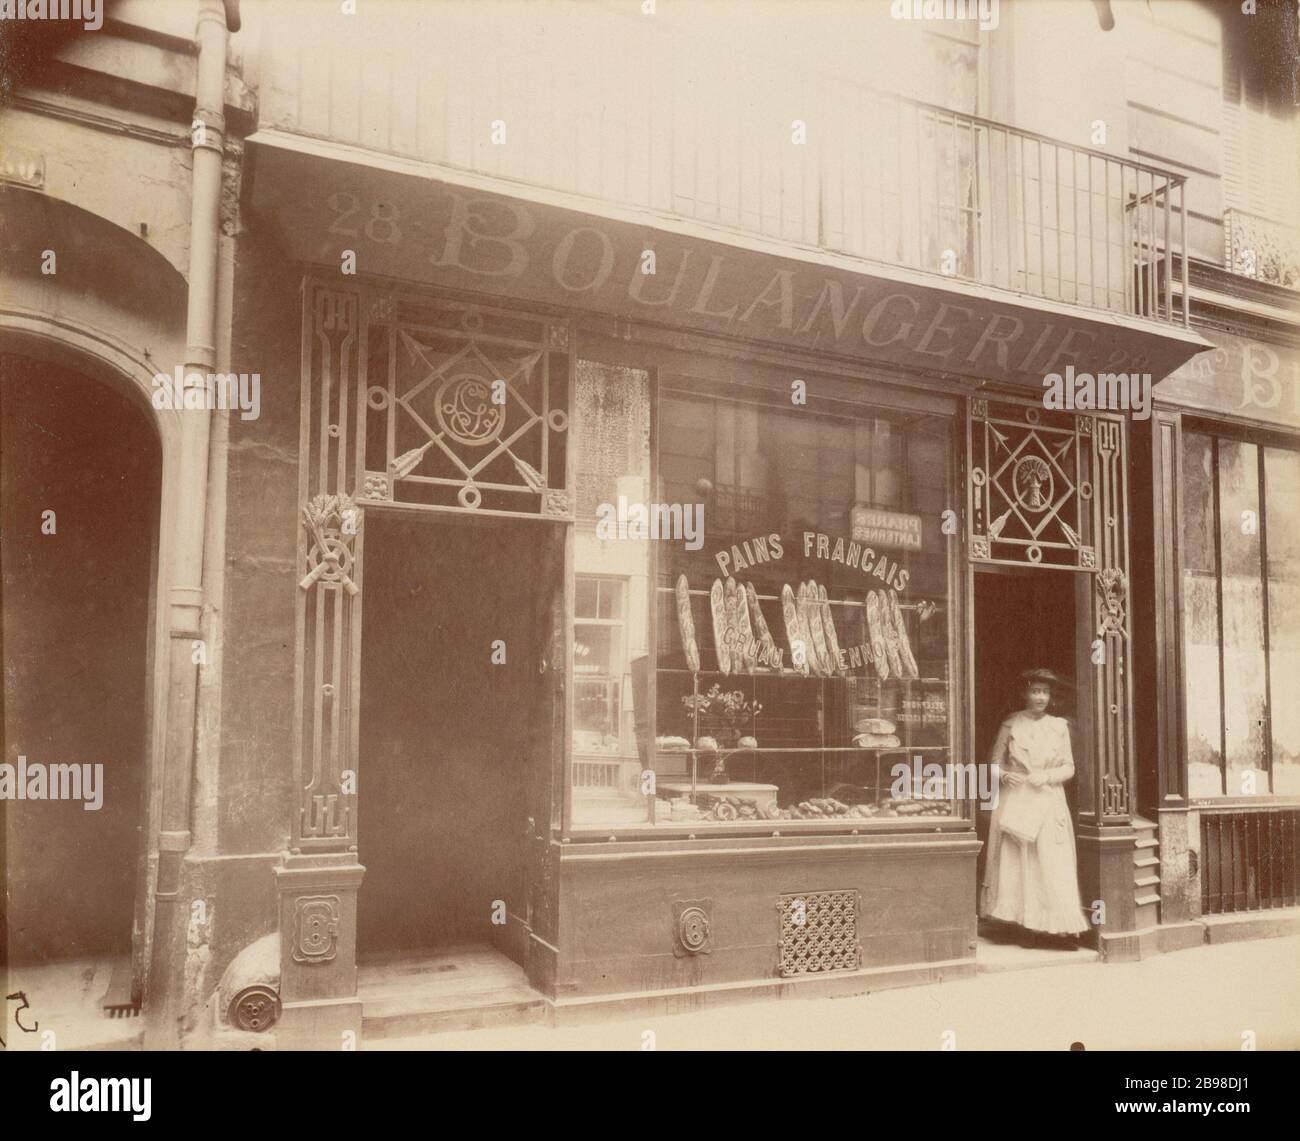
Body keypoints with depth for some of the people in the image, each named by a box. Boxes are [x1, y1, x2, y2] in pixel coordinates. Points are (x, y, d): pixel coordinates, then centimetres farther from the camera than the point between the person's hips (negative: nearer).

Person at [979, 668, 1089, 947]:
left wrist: (1047, 775, -10)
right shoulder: (1011, 725, 4)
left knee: (1053, 862, -7)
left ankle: (1056, 928, -7)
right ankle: (1014, 924, 4)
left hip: (1049, 801, 1)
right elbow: (995, 762, 7)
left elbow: (1069, 767, 7)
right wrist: (1004, 776, -14)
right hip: (1015, 802, -1)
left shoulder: (1059, 727, 8)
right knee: (1014, 862, -2)